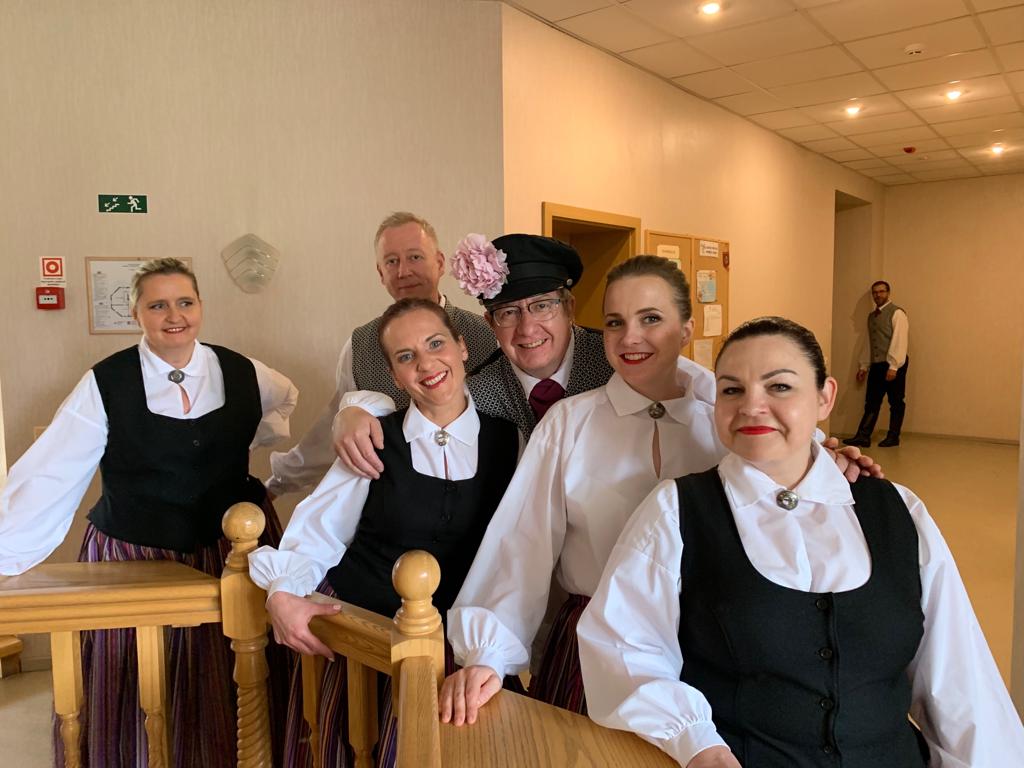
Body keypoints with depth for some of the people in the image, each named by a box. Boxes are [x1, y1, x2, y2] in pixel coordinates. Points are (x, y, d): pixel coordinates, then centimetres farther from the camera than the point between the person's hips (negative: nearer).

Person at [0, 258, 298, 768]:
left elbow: (286, 401, 21)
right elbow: (48, 479, -11)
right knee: (134, 710, 13)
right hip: (131, 563, -1)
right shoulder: (105, 385, -7)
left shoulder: (243, 375, -1)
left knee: (222, 708, 14)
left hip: (229, 555, 2)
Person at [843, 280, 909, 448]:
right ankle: (863, 436, 2)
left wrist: (893, 366, -21)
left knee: (896, 402, 4)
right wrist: (864, 365, 13)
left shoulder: (897, 313, -7)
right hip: (876, 365, 7)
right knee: (871, 402, 4)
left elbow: (899, 341, -15)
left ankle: (893, 437, 11)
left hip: (894, 365, -7)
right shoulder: (871, 316, 15)